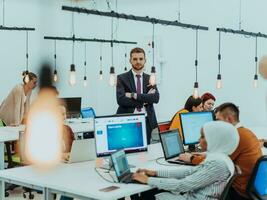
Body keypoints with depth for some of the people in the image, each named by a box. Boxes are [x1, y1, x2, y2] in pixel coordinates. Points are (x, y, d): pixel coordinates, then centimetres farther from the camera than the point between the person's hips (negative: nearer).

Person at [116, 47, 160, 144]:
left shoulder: (150, 78, 10)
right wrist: (144, 100, -10)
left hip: (147, 121, 3)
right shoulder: (122, 78, 1)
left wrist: (134, 95, -14)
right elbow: (121, 99, -12)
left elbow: (156, 98, -5)